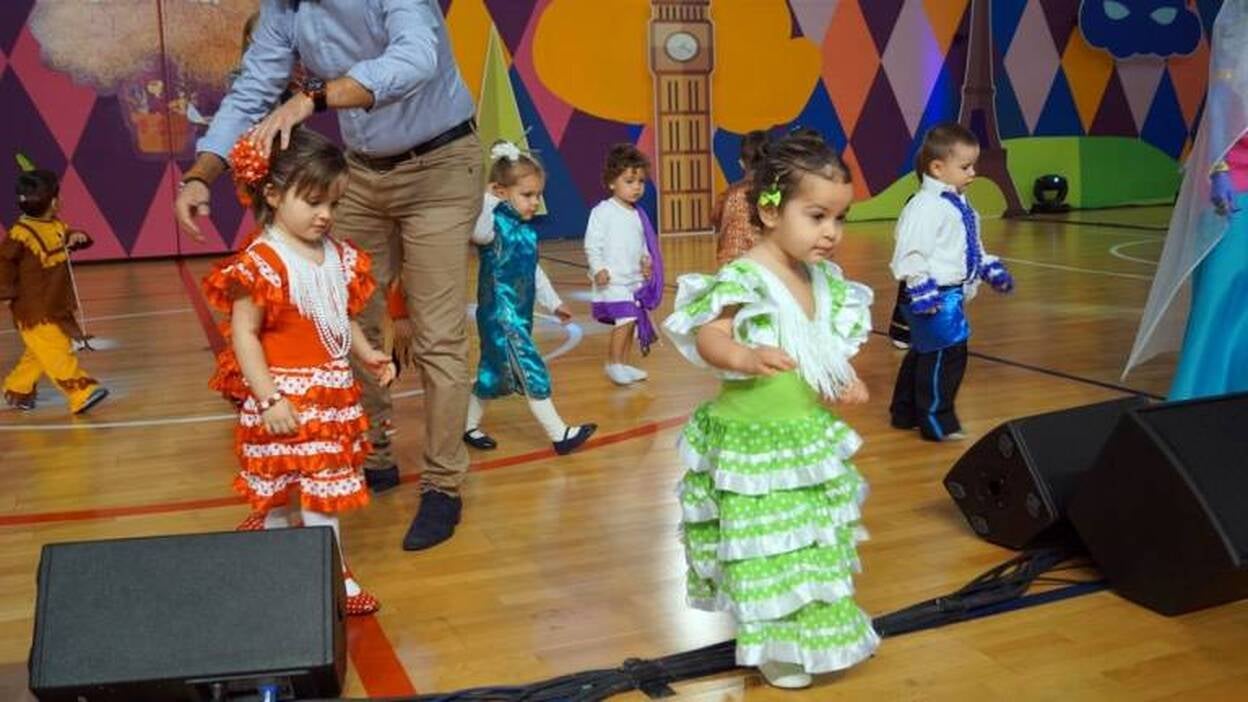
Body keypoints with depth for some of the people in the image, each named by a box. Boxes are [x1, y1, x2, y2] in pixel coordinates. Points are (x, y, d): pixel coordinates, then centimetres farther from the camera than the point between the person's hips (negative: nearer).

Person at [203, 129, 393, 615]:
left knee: (327, 489, 17)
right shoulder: (261, 263, -17)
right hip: (286, 399, -7)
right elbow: (244, 335, -17)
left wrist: (368, 355, 1)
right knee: (278, 491, 7)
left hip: (334, 395, 7)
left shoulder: (340, 258, 5)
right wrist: (268, 398, -21)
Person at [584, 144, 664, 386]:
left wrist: (646, 260, 2)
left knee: (631, 322, 10)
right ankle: (614, 364, -4)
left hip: (635, 279, 7)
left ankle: (623, 365, 22)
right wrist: (598, 269, -20)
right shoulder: (603, 211, -9)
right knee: (626, 319, -16)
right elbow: (592, 244, -10)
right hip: (613, 280, -7)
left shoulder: (638, 214, 12)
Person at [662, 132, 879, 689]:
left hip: (810, 437, 8)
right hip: (753, 440, -8)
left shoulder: (825, 280, 4)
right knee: (765, 546, 4)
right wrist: (747, 358, -49)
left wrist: (844, 383, -3)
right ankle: (771, 646, 22)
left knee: (813, 539, 21)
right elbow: (707, 338, -31)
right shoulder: (743, 280, -21)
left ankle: (810, 632, 41)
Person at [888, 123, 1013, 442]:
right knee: (946, 354, -10)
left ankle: (905, 412, 31)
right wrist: (923, 293, -28)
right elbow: (911, 254, -24)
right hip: (936, 297, -10)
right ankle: (936, 421, 1)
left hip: (952, 294, 11)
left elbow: (973, 247, 28)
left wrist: (993, 270, 21)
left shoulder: (959, 204, 15)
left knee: (923, 352, 18)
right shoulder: (926, 206, -18)